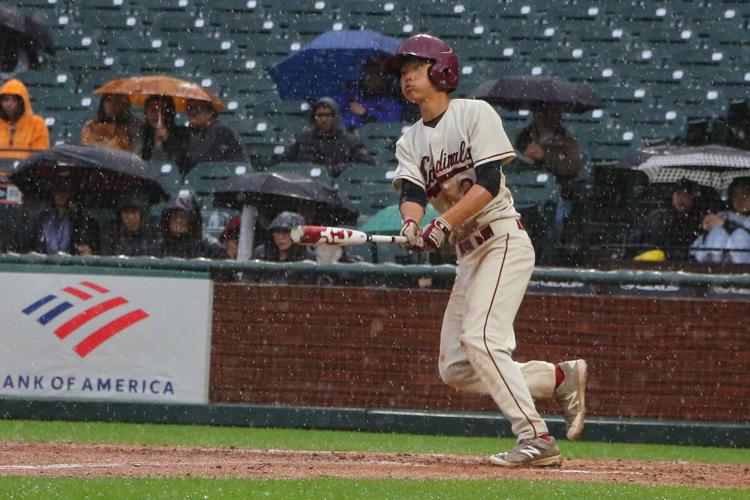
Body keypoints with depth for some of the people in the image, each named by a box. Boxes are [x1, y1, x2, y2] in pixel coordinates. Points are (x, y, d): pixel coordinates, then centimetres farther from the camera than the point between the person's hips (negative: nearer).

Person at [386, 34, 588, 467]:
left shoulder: (475, 113, -5)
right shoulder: (410, 142, 14)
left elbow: (489, 182, -16)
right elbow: (413, 191, -5)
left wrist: (443, 225, -27)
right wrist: (411, 225, -28)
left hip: (504, 240, -8)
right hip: (469, 254, 8)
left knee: (480, 337, -24)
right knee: (456, 370, 3)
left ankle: (536, 439, -23)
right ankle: (562, 377, 14)